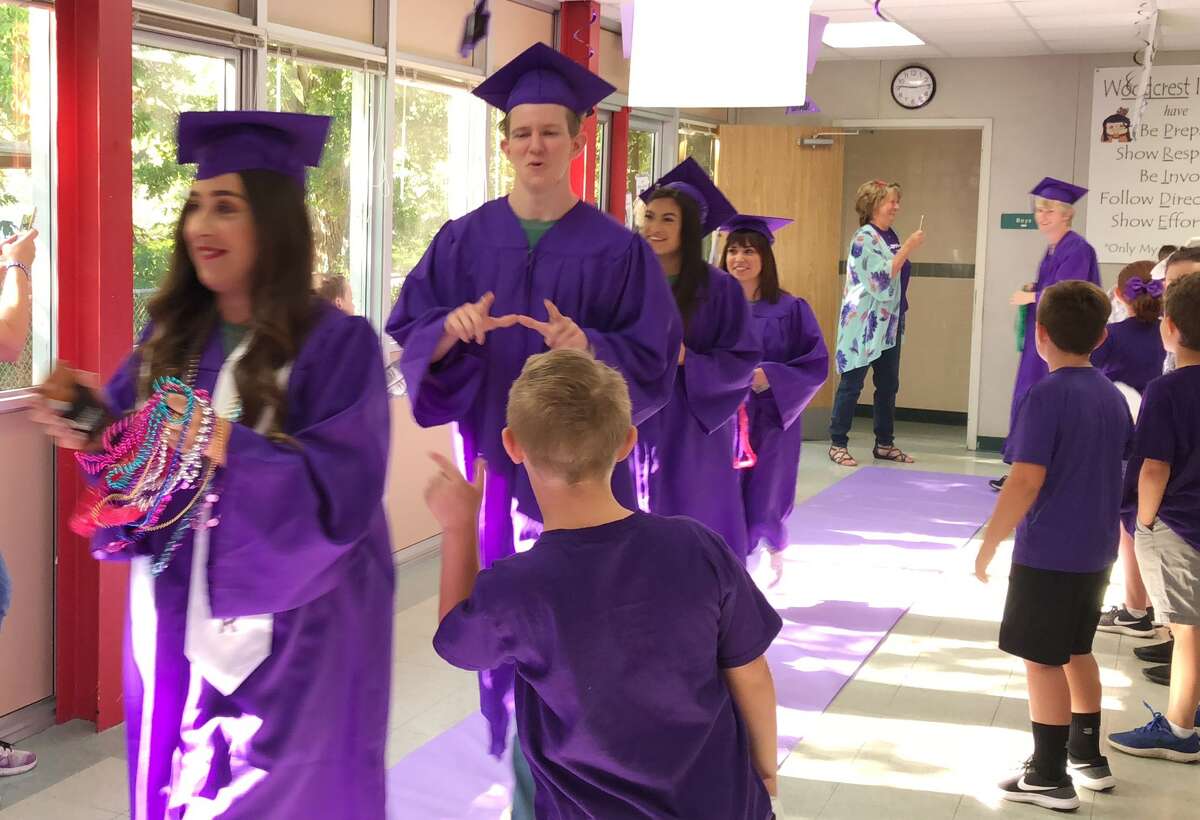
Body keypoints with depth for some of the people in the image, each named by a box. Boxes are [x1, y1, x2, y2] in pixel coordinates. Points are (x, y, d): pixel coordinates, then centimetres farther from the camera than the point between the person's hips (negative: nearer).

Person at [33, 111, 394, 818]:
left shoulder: (337, 344, -13)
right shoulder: (174, 336, 5)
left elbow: (338, 497, -21)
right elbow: (137, 447, 9)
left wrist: (222, 443, -29)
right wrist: (93, 434, -12)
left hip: (288, 633, -5)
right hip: (177, 620, 6)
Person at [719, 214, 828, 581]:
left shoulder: (789, 310, -3)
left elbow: (817, 363, -5)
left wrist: (769, 377, -18)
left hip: (769, 420, -2)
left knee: (763, 497, 2)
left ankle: (774, 549, 30)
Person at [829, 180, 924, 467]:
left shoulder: (890, 236, 13)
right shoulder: (864, 237, -12)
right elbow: (882, 277, -22)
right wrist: (908, 248, -20)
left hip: (889, 323, 8)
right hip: (865, 323, -8)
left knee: (888, 385, 10)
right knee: (852, 384, -3)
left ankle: (885, 444, 18)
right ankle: (837, 444, 3)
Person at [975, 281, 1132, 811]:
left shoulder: (1046, 396, -17)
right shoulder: (1112, 395, 6)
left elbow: (1026, 482, -23)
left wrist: (989, 544, -15)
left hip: (1048, 553, -8)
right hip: (1096, 551, 8)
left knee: (1043, 660, 2)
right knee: (1076, 651, 22)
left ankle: (1050, 778, 9)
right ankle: (1088, 755, 33)